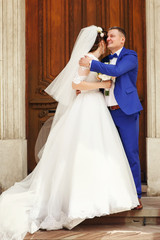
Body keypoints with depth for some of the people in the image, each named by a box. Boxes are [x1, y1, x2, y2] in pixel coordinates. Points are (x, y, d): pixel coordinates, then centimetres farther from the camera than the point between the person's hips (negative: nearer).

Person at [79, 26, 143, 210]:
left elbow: (116, 71, -19)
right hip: (109, 112, 6)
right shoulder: (105, 60, 18)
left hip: (126, 111, -6)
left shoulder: (130, 56, -2)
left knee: (131, 153, -4)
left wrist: (91, 63, -19)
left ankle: (135, 196, 3)